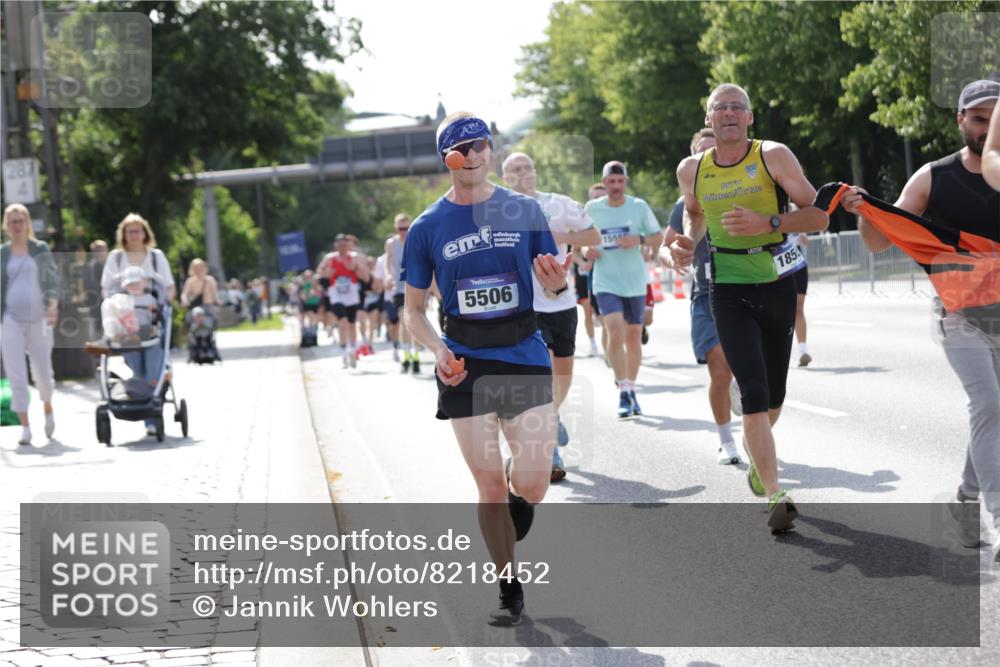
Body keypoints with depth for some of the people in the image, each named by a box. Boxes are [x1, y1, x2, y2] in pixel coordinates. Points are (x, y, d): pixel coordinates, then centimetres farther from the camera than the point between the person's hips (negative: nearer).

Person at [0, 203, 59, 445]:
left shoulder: (40, 249, 6)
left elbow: (53, 281, 5)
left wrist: (53, 305, -12)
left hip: (38, 317, 0)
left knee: (42, 371, 5)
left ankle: (48, 410, 35)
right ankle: (25, 426, -4)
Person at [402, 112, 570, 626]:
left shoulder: (524, 211, 2)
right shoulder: (427, 227, 1)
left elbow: (554, 285, 10)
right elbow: (413, 309, 7)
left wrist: (557, 283, -15)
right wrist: (438, 350, -12)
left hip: (525, 357, 0)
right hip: (465, 366, 0)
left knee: (532, 486, -9)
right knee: (490, 489, 1)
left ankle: (517, 486, 30)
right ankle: (510, 592, 18)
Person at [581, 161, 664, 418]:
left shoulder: (639, 206, -1)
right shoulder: (592, 208, 1)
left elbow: (658, 237, 4)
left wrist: (640, 240, -16)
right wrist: (586, 250, -8)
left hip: (635, 282, 1)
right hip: (606, 282, -1)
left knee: (633, 336, 10)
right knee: (615, 331, -19)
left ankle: (631, 389, 26)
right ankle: (624, 393, -19)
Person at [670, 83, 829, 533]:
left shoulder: (773, 156, -7)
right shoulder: (692, 170, 3)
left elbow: (819, 215, -11)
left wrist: (768, 222, -25)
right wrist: (689, 241, 4)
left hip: (779, 285, 0)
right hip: (730, 290, 0)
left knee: (772, 396, 12)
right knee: (754, 393, -14)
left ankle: (755, 454, 44)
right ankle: (775, 496, -15)